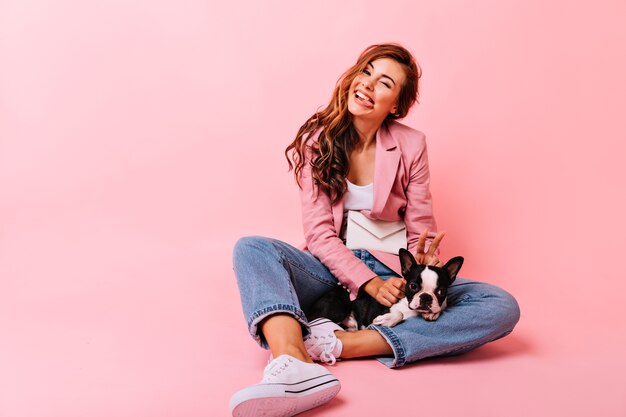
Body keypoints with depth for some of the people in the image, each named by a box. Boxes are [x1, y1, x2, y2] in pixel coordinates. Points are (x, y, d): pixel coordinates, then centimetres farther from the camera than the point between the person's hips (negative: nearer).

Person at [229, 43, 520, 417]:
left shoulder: (411, 145, 0)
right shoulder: (317, 140, -1)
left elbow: (422, 232, 1)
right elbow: (319, 232, -8)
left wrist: (423, 270, -22)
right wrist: (368, 283, -21)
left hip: (391, 274, 1)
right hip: (332, 271, 0)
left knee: (502, 307, -22)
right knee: (252, 249, -27)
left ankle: (340, 343, -34)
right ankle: (295, 369, -53)